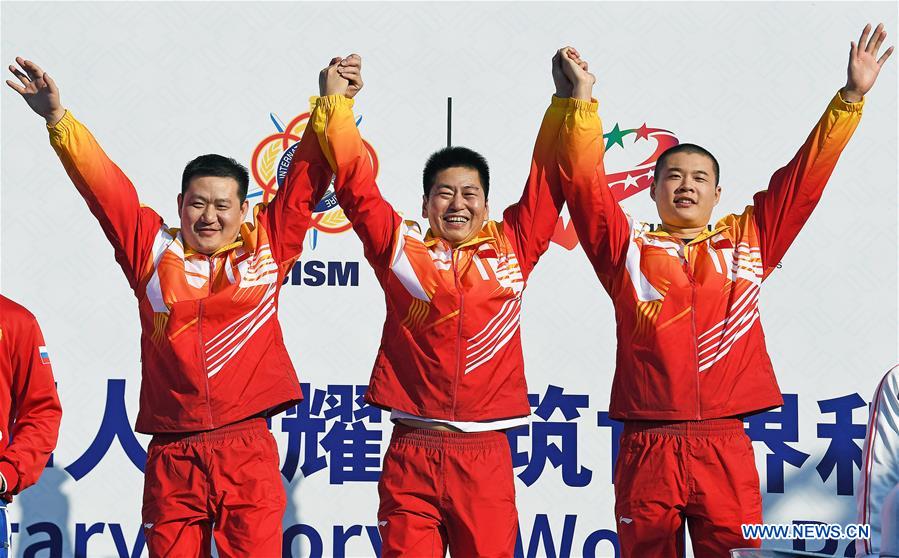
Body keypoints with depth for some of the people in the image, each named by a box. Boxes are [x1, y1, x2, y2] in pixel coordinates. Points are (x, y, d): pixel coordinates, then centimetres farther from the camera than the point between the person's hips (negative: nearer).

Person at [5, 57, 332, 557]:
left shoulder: (266, 248, 10)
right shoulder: (154, 251, 11)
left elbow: (306, 182, 11)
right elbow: (102, 185, 8)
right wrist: (58, 119, 2)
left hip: (247, 453, -1)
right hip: (171, 456, 1)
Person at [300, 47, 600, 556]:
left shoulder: (512, 248, 9)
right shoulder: (400, 249, 8)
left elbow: (552, 179, 9)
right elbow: (355, 182, 5)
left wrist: (575, 102, 4)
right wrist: (336, 104, 1)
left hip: (486, 456, 0)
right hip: (412, 453, 0)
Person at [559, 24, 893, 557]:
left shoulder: (745, 242, 13)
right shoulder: (628, 248, 10)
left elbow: (804, 178, 12)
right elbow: (586, 185, 0)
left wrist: (850, 98, 7)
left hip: (725, 448, 1)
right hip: (647, 448, -1)